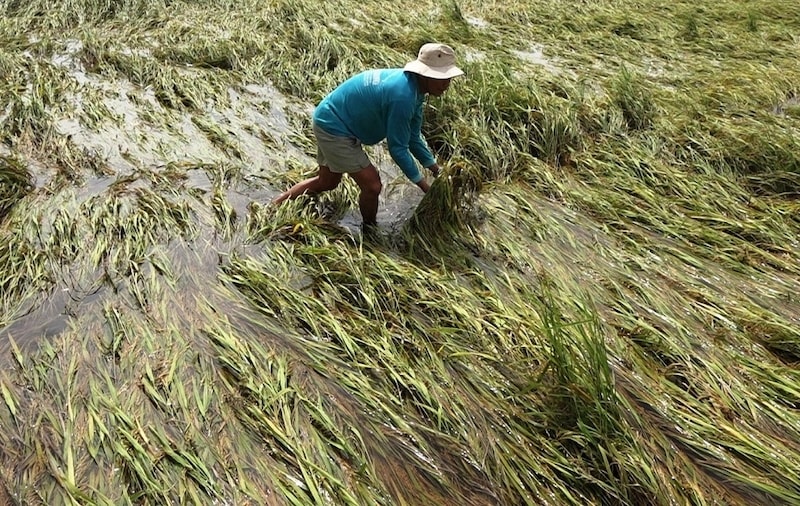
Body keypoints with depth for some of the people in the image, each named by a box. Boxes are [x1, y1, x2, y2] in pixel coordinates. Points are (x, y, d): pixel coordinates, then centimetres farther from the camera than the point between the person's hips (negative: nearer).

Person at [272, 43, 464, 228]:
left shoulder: (415, 88, -1)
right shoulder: (402, 95, -31)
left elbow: (413, 138, 8)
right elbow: (397, 148, -25)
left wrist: (435, 168, 6)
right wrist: (423, 184, -16)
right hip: (333, 127, -11)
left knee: (327, 182, 25)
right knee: (372, 185, -8)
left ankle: (275, 206, 38)